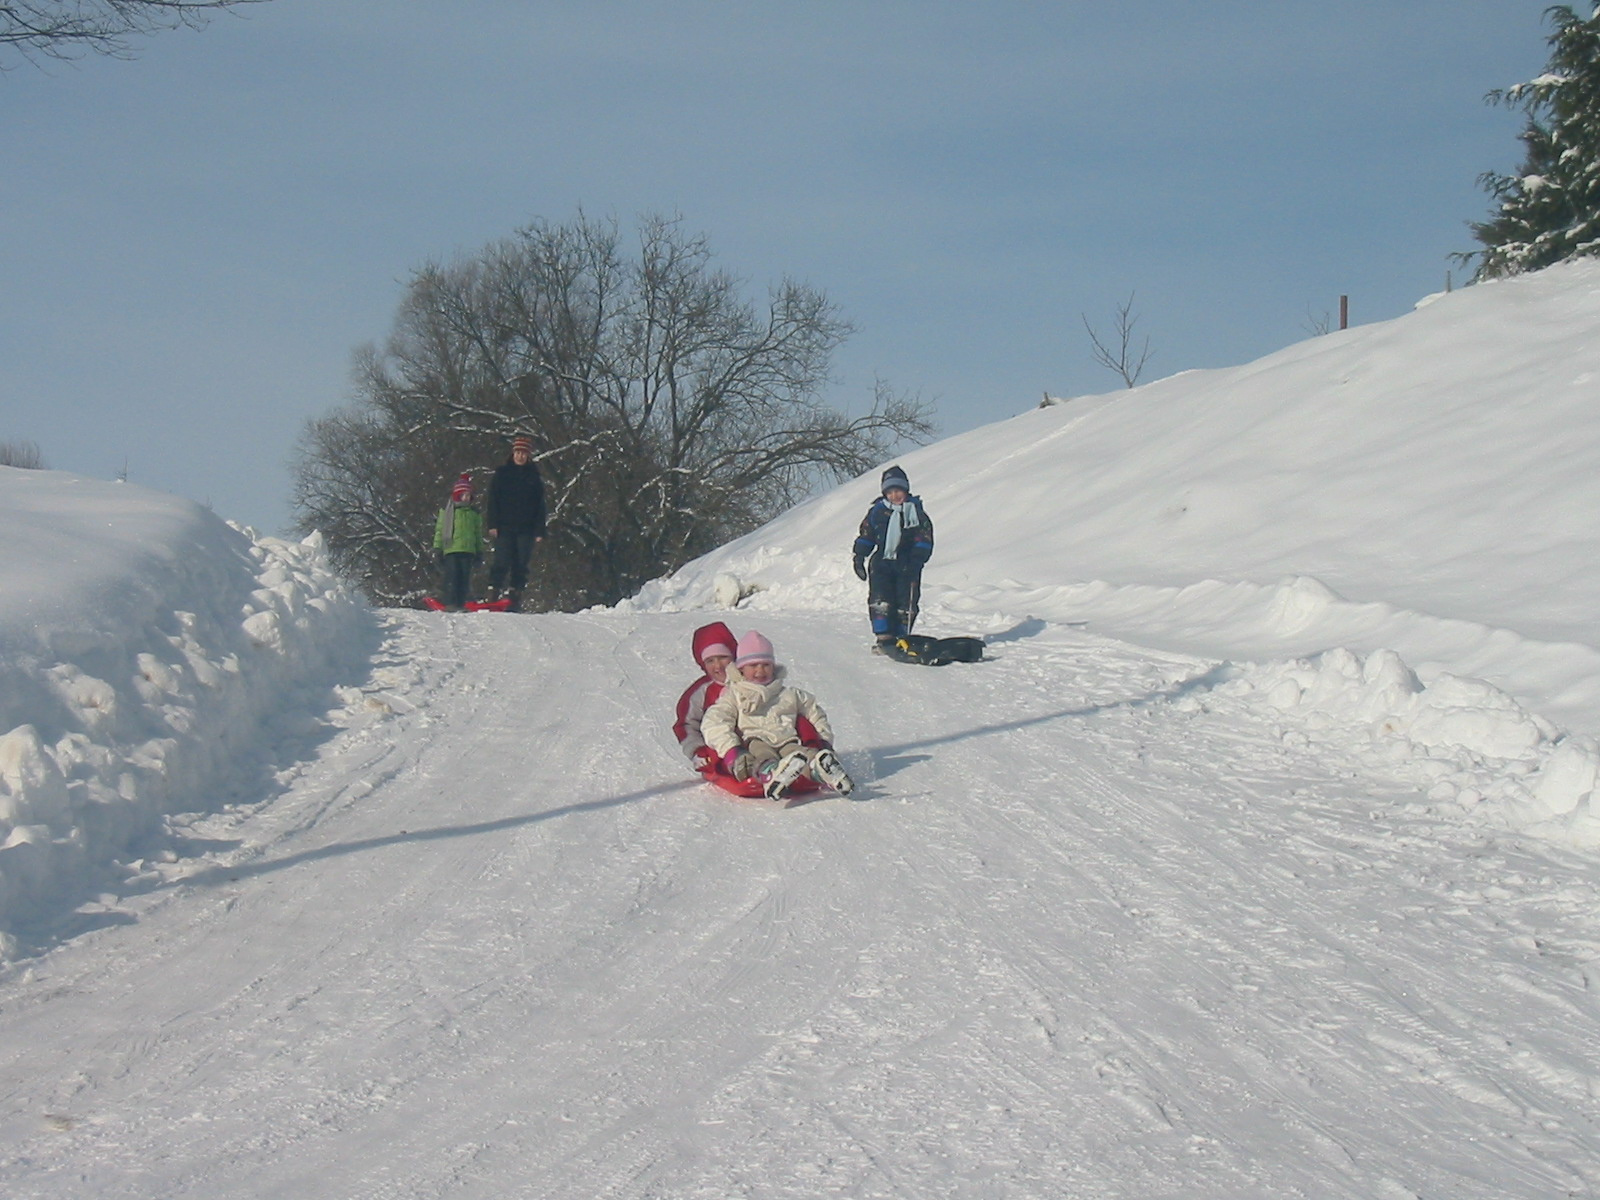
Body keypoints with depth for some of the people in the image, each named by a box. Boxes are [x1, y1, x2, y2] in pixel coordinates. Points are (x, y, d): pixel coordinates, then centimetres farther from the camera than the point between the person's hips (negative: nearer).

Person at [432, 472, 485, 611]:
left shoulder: (475, 513, 15)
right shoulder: (446, 510, 6)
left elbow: (478, 533, 20)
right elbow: (439, 529, 7)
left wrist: (479, 551, 17)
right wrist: (437, 547, 0)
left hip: (468, 550, 3)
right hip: (451, 549, -3)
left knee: (465, 578, 2)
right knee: (452, 576, -7)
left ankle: (462, 604, 5)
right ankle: (450, 603, -7)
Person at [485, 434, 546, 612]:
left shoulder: (535, 476, 12)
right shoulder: (502, 473, 8)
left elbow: (540, 505, 11)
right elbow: (493, 499, 5)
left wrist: (539, 530, 2)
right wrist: (492, 524, -6)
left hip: (526, 528, 2)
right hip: (505, 527, -2)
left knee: (520, 565, 0)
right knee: (502, 562, -9)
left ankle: (515, 598, 3)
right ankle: (493, 594, -9)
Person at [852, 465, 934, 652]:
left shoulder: (916, 512, 4)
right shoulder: (877, 511, 8)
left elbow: (925, 540, 1)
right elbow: (865, 535, 14)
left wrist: (917, 560, -12)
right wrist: (859, 557, 3)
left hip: (907, 565, 0)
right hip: (882, 563, 1)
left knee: (906, 605, -2)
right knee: (880, 602, -14)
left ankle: (901, 638, 9)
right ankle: (884, 638, -12)